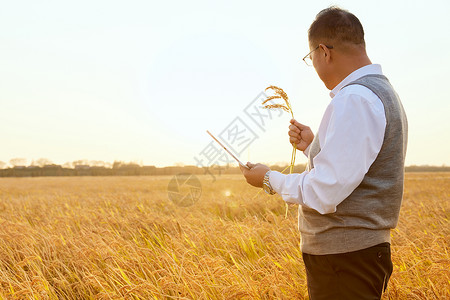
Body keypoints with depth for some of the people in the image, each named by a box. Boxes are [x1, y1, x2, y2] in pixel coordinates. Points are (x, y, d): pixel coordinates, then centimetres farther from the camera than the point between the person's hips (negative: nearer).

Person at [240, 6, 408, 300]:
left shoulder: (354, 99, -20)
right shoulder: (384, 92, 14)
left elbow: (325, 193, -24)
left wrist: (269, 179, -10)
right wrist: (313, 147, 15)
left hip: (344, 262, -10)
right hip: (365, 248, 10)